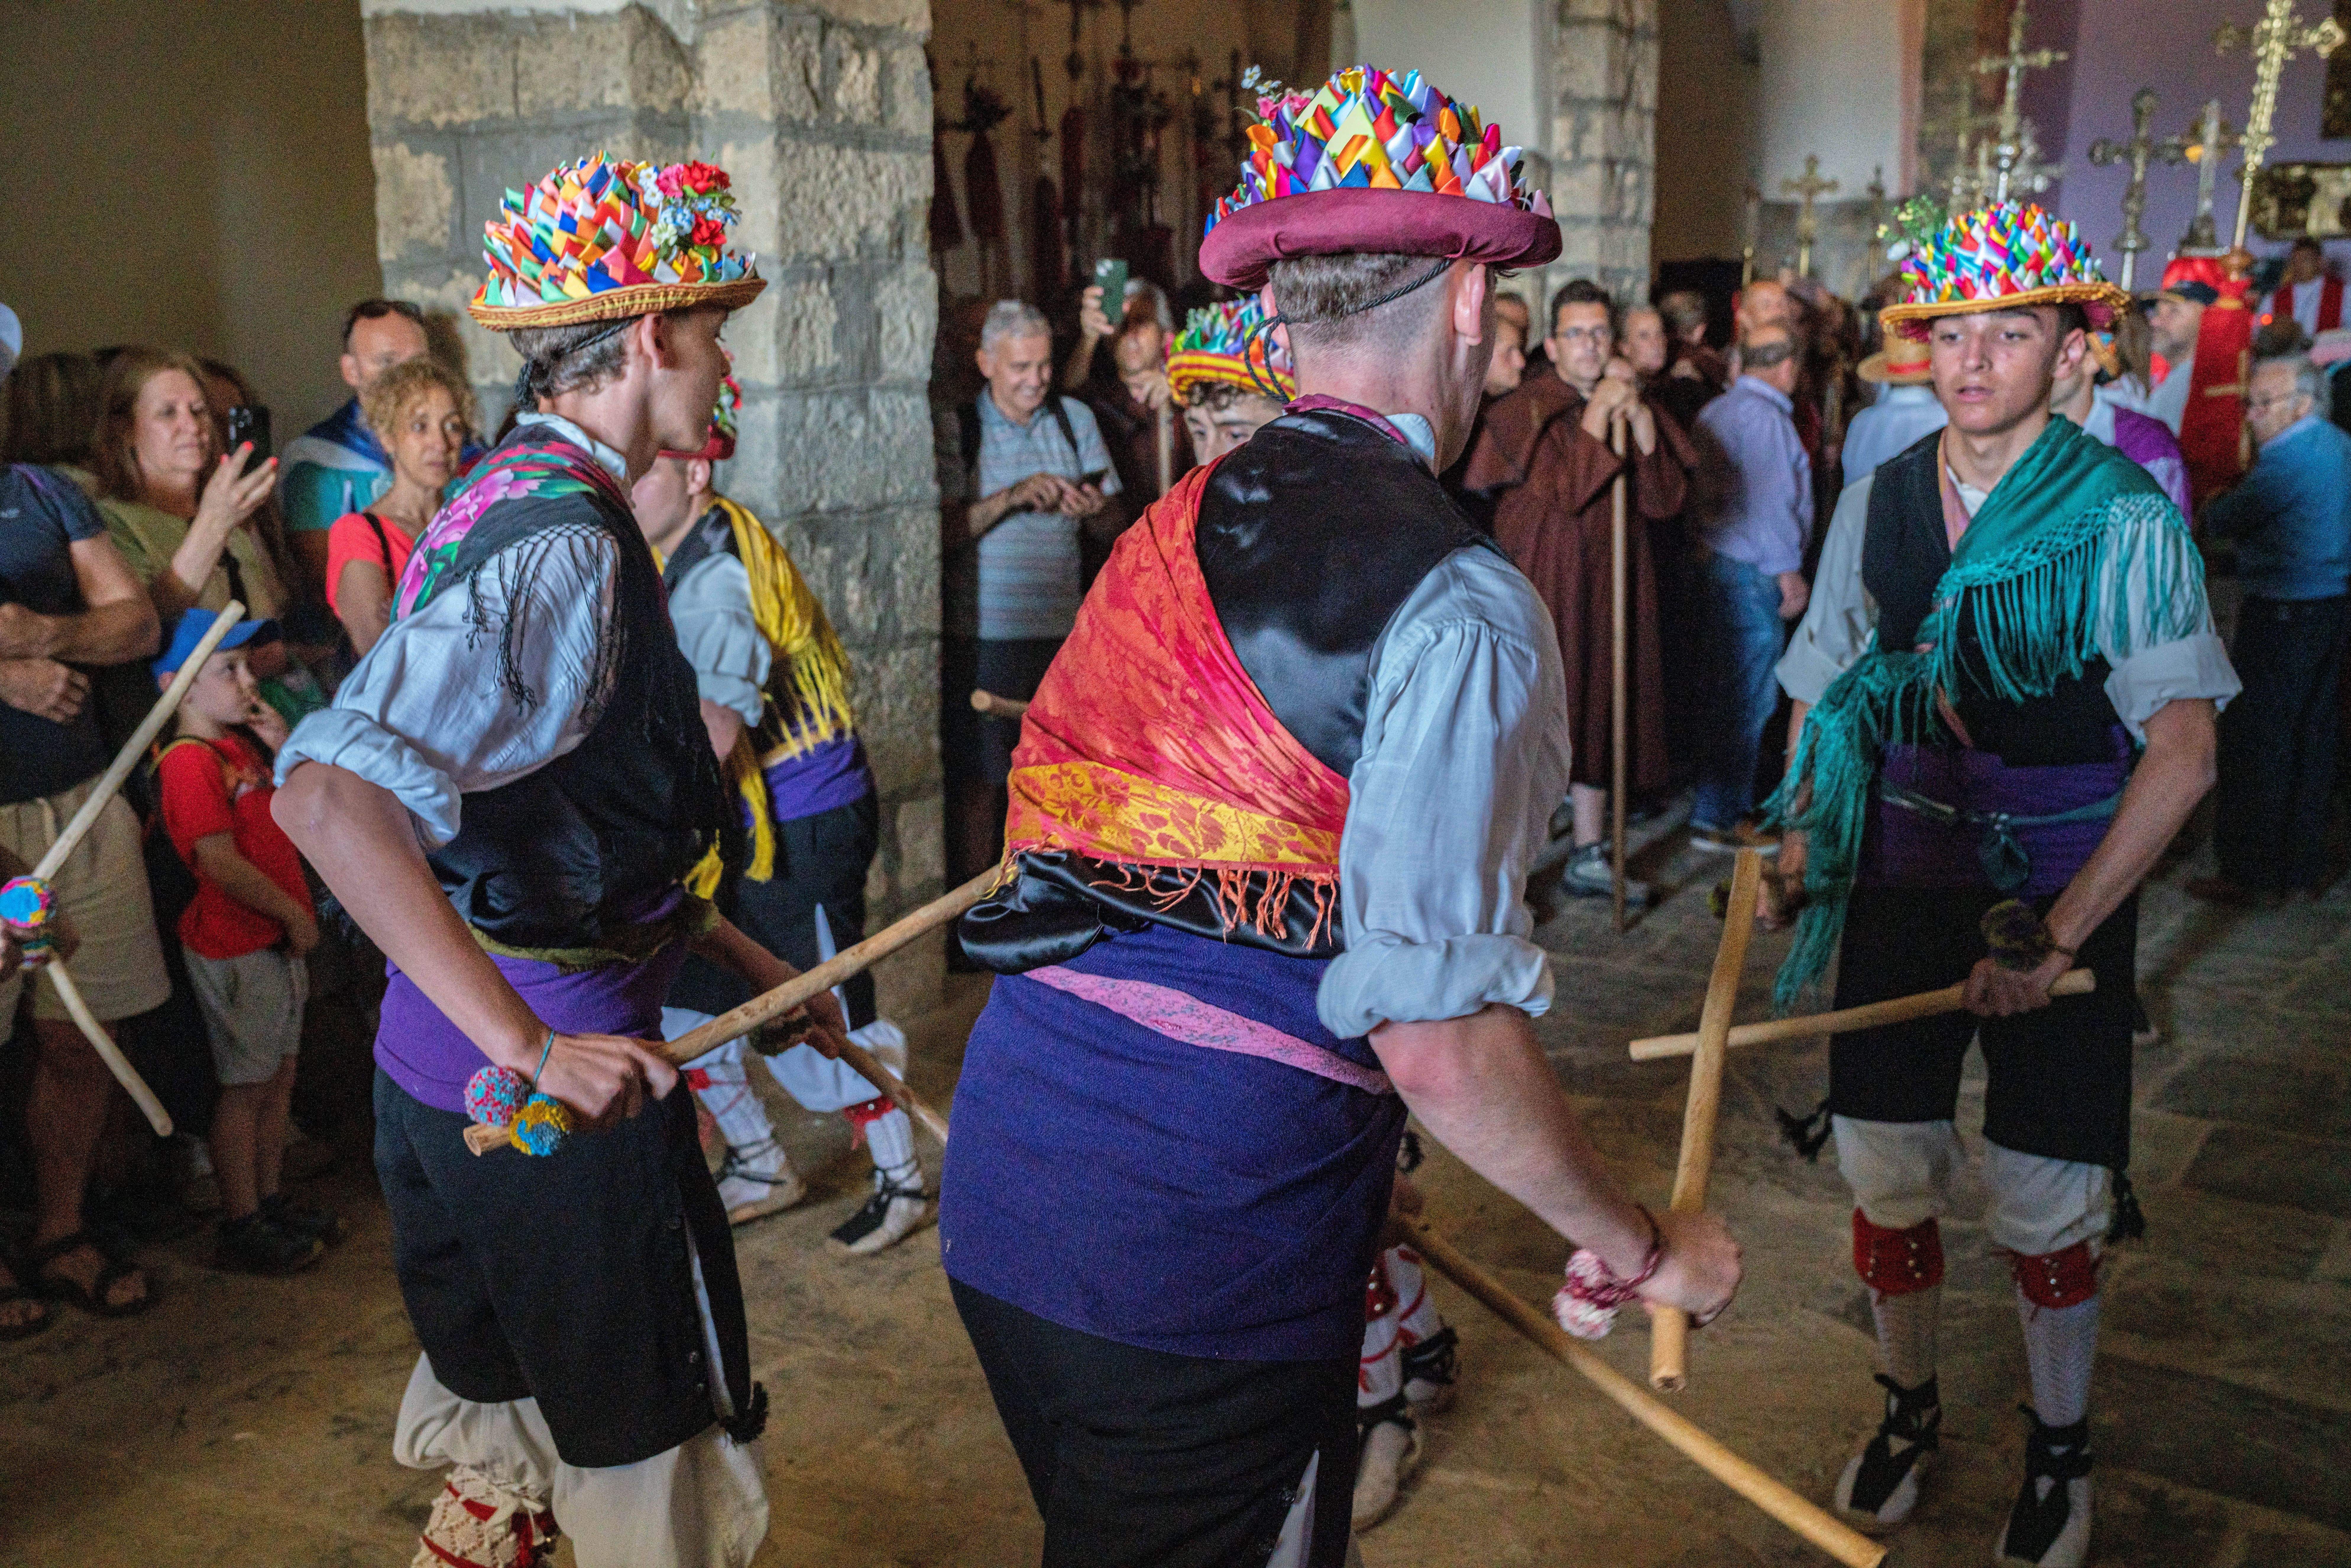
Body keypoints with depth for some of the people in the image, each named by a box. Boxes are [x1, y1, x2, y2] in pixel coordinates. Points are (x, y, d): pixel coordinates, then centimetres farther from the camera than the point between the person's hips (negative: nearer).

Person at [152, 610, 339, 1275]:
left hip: (278, 943, 9)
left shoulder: (244, 746, 12)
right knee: (246, 1087, 0)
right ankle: (242, 1227, 10)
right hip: (235, 948, -8)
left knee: (279, 1078, 15)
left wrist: (285, 747, 4)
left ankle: (269, 1201, 26)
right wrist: (294, 915, -13)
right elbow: (222, 864, -20)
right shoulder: (188, 761, -16)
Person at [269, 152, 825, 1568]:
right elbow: (330, 794, -34)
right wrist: (529, 1047, -35)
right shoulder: (564, 540, -21)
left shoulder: (515, 500, 11)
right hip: (568, 1082, -9)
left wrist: (744, 959, 19)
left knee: (501, 1440, 26)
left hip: (442, 1060, 9)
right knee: (660, 1454, 10)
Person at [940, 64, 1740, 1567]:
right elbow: (1439, 1038, -21)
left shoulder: (1172, 526, 9)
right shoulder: (1459, 604, -14)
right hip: (1205, 1259, -7)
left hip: (1006, 1183, 7)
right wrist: (1644, 1246, -4)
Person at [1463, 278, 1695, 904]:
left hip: (1610, 586, 6)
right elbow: (1565, 492, -20)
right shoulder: (1527, 410, -7)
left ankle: (1589, 858, 21)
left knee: (1600, 710, 10)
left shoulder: (1635, 409, 11)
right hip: (1543, 585, -6)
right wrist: (1597, 416, -16)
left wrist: (1641, 423, -11)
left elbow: (1667, 501, -1)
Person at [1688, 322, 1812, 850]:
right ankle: (1719, 818, -3)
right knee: (1747, 700, -6)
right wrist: (1789, 570, -12)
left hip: (1715, 563, 10)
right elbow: (1770, 502, -17)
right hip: (1752, 573, -10)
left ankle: (1724, 804, 24)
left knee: (1723, 692, 16)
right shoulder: (1764, 416, -13)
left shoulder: (1716, 411, 16)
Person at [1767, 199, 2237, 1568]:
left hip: (2065, 890, -3)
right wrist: (1800, 836, 1)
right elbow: (1826, 692, 13)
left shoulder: (2127, 518, -11)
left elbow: (2182, 755, -14)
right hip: (1904, 878, 3)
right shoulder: (1877, 505, 1)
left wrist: (2057, 936, -17)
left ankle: (2061, 1453, 32)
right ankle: (1911, 1411, 36)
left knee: (2047, 1205, 5)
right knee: (1885, 1171, 9)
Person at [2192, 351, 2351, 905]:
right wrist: (2235, 500, 9)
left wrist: (2215, 503, 7)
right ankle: (2302, 869, 21)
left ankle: (2251, 875, 4)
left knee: (2253, 745, -1)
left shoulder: (2290, 458, -18)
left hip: (2281, 619, -9)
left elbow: (2222, 521, -13)